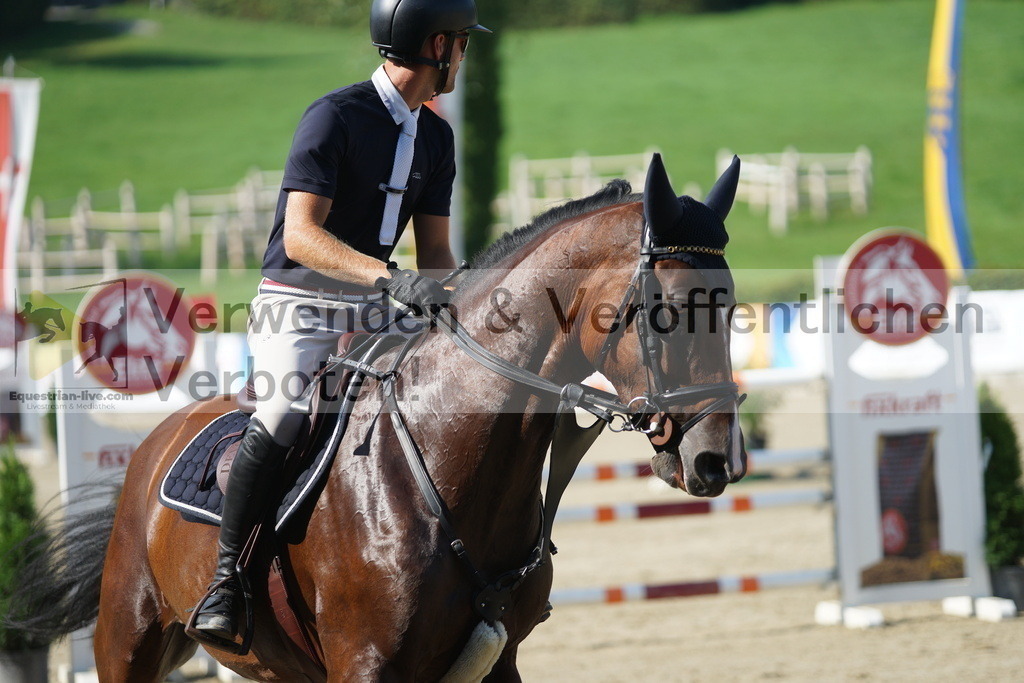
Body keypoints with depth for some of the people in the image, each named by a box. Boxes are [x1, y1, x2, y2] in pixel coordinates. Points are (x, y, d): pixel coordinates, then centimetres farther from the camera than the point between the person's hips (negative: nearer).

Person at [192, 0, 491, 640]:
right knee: (283, 417, -29)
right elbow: (301, 235, -23)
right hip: (300, 308, -8)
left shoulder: (435, 136, 11)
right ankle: (226, 578, -20)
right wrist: (389, 275, -36)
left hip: (376, 312, 8)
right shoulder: (336, 117, -14)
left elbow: (435, 251, 12)